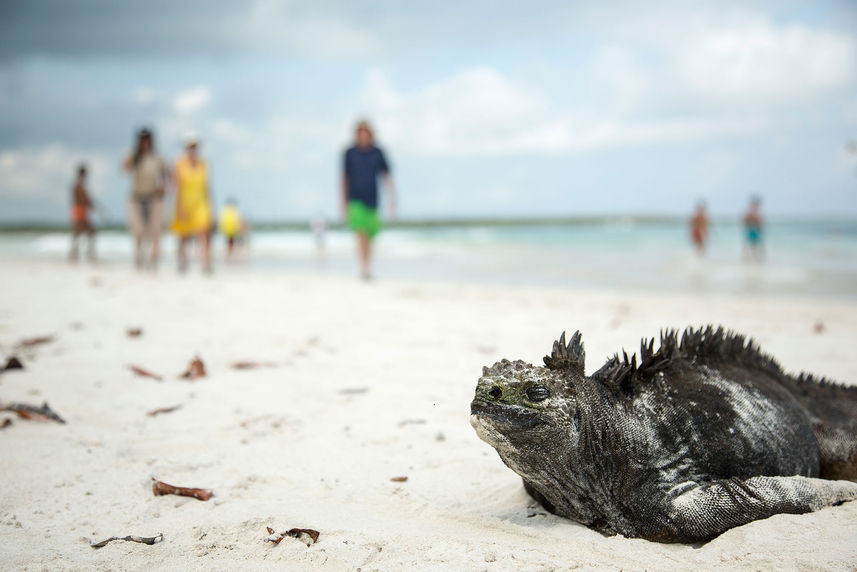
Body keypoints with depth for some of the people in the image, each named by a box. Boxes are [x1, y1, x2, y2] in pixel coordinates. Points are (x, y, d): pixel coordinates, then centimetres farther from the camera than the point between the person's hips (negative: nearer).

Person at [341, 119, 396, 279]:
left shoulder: (378, 153, 2)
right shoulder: (350, 153, -1)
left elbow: (386, 177, 3)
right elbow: (344, 179, 4)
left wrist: (392, 200, -5)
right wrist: (344, 203, 3)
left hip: (372, 200, 2)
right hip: (356, 200, -2)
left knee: (370, 236, 11)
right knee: (361, 234, -18)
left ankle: (368, 268, 27)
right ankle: (364, 268, -22)